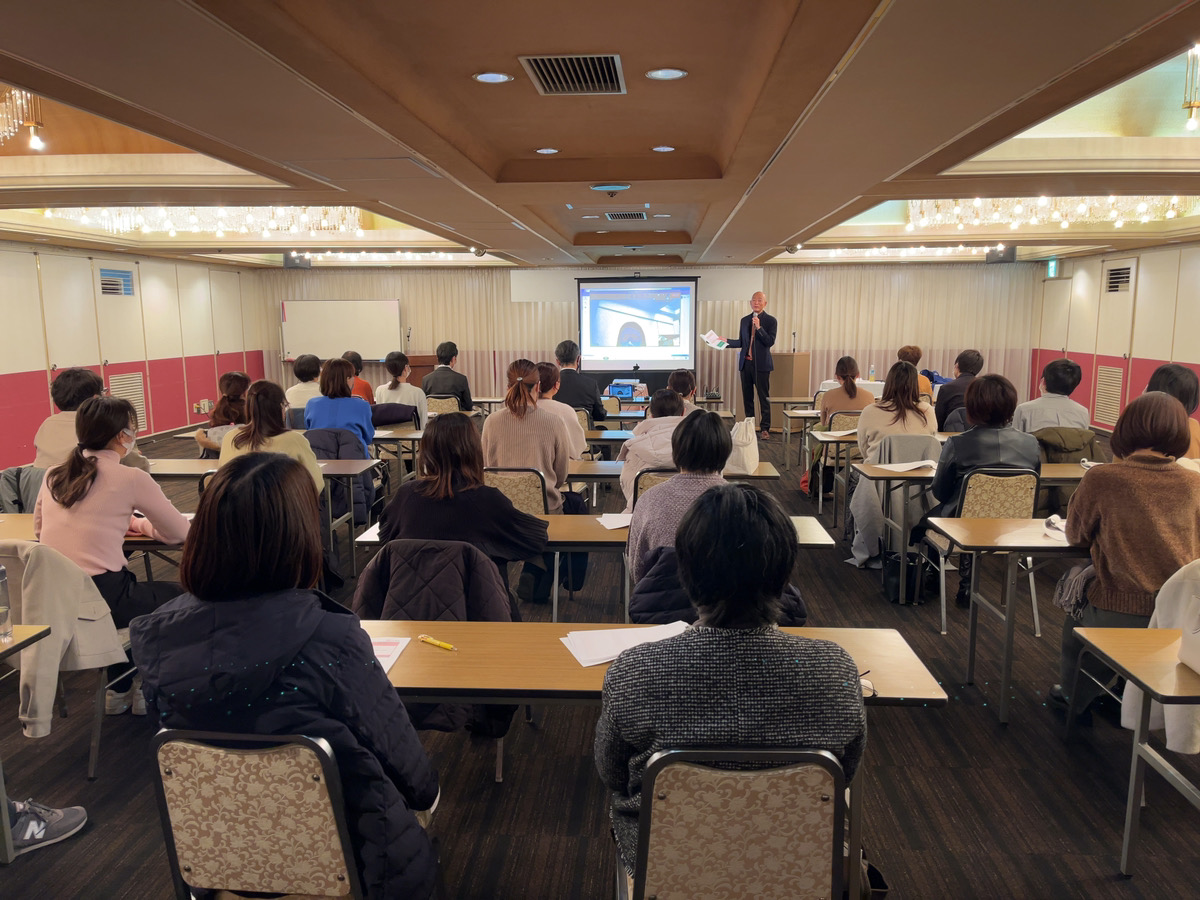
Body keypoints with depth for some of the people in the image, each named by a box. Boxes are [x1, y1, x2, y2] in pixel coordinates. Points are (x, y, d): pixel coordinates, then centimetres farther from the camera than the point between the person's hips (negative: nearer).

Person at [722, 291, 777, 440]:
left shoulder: (770, 321, -3)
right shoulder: (744, 320, 12)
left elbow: (770, 342, -14)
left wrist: (759, 327, -22)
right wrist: (726, 341, 3)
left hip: (761, 364, -5)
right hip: (745, 363, 5)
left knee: (764, 397, -2)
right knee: (747, 396, 10)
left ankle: (765, 429, 1)